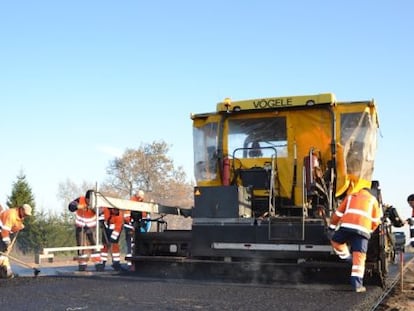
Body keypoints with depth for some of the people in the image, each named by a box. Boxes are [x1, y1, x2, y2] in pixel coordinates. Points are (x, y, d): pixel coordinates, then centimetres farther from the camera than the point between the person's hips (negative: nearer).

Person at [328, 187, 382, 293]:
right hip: (362, 230, 0)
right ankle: (357, 284, -3)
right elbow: (375, 221, 23)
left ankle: (346, 257, 12)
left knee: (335, 240, 28)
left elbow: (337, 214, 25)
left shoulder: (350, 197, 29)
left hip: (346, 226, 0)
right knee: (359, 258, 0)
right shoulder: (373, 200, 27)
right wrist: (370, 231, 37)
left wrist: (332, 227, 33)